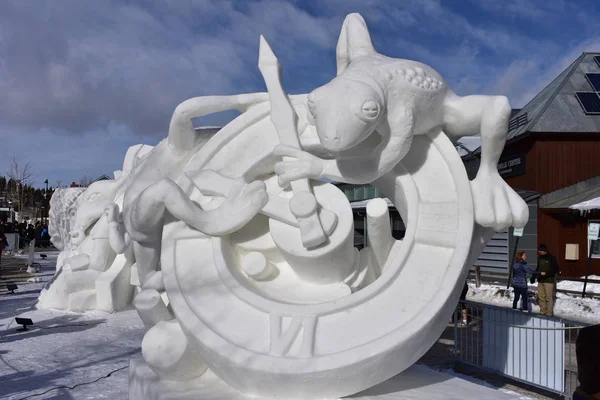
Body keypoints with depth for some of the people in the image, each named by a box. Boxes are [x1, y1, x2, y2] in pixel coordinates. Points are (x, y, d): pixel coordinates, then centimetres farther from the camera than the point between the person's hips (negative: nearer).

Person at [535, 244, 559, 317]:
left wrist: (546, 273, -22)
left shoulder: (551, 258, -8)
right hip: (540, 280, 7)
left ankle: (549, 313, -1)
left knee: (549, 297, -6)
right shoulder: (540, 258, 13)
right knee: (541, 297, 7)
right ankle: (542, 312, 15)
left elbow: (556, 270, -11)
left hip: (549, 281, -6)